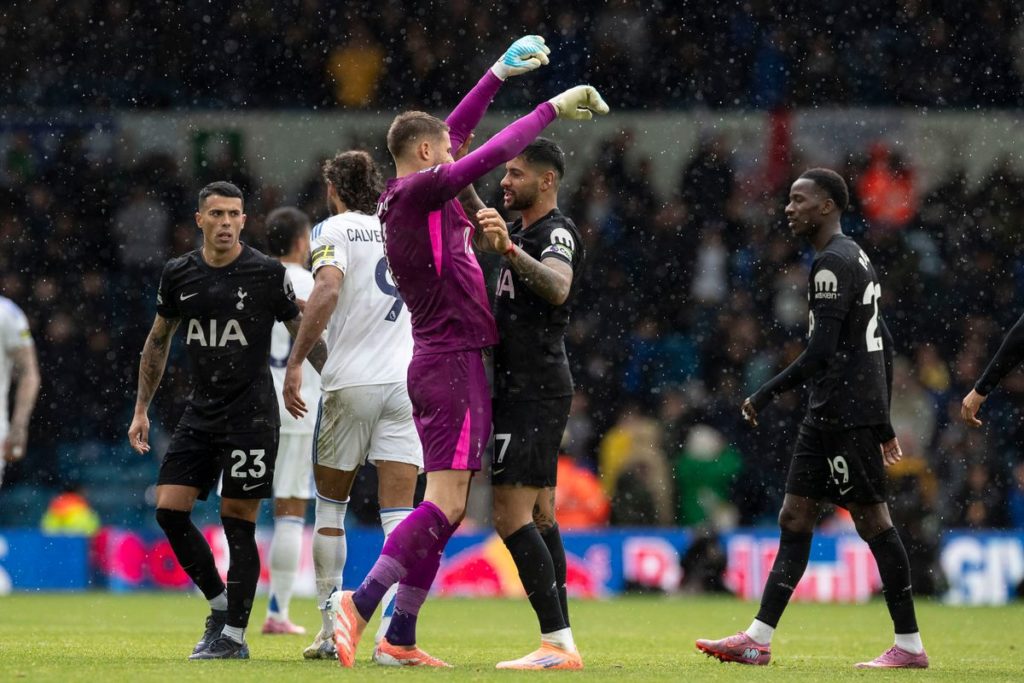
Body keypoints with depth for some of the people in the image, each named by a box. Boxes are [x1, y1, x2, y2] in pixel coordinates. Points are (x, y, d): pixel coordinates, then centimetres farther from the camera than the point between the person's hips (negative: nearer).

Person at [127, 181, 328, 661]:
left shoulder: (267, 274, -6)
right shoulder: (178, 274, 6)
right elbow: (158, 342, 18)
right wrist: (141, 410, 16)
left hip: (251, 413, -5)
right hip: (200, 413, 5)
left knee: (238, 521, -5)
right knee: (169, 509, -4)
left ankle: (233, 635, 3)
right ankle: (220, 603, 14)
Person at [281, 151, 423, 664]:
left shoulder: (336, 228, 0)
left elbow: (327, 289, -17)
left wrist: (296, 362, -18)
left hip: (351, 383, -3)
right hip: (407, 383, 3)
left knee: (330, 505, 14)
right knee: (398, 515, -2)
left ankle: (331, 630, 15)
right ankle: (392, 636, -15)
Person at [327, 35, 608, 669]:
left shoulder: (414, 195, 17)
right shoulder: (419, 190, -10)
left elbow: (457, 133, 29)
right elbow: (490, 154, -17)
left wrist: (499, 74, 30)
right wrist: (552, 109, -8)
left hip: (438, 363, 10)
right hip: (454, 361, -10)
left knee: (447, 508, 9)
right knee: (445, 503, -15)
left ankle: (400, 635, 7)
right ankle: (362, 603, -21)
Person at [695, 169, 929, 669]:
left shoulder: (833, 263, -13)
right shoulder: (855, 259, 19)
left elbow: (821, 351, -21)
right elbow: (883, 345, 22)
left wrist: (767, 395, -14)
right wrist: (883, 423, 25)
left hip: (847, 415, -10)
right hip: (829, 416, 10)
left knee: (872, 519, -6)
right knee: (795, 516, 8)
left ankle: (909, 646, -3)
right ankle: (758, 639, 7)